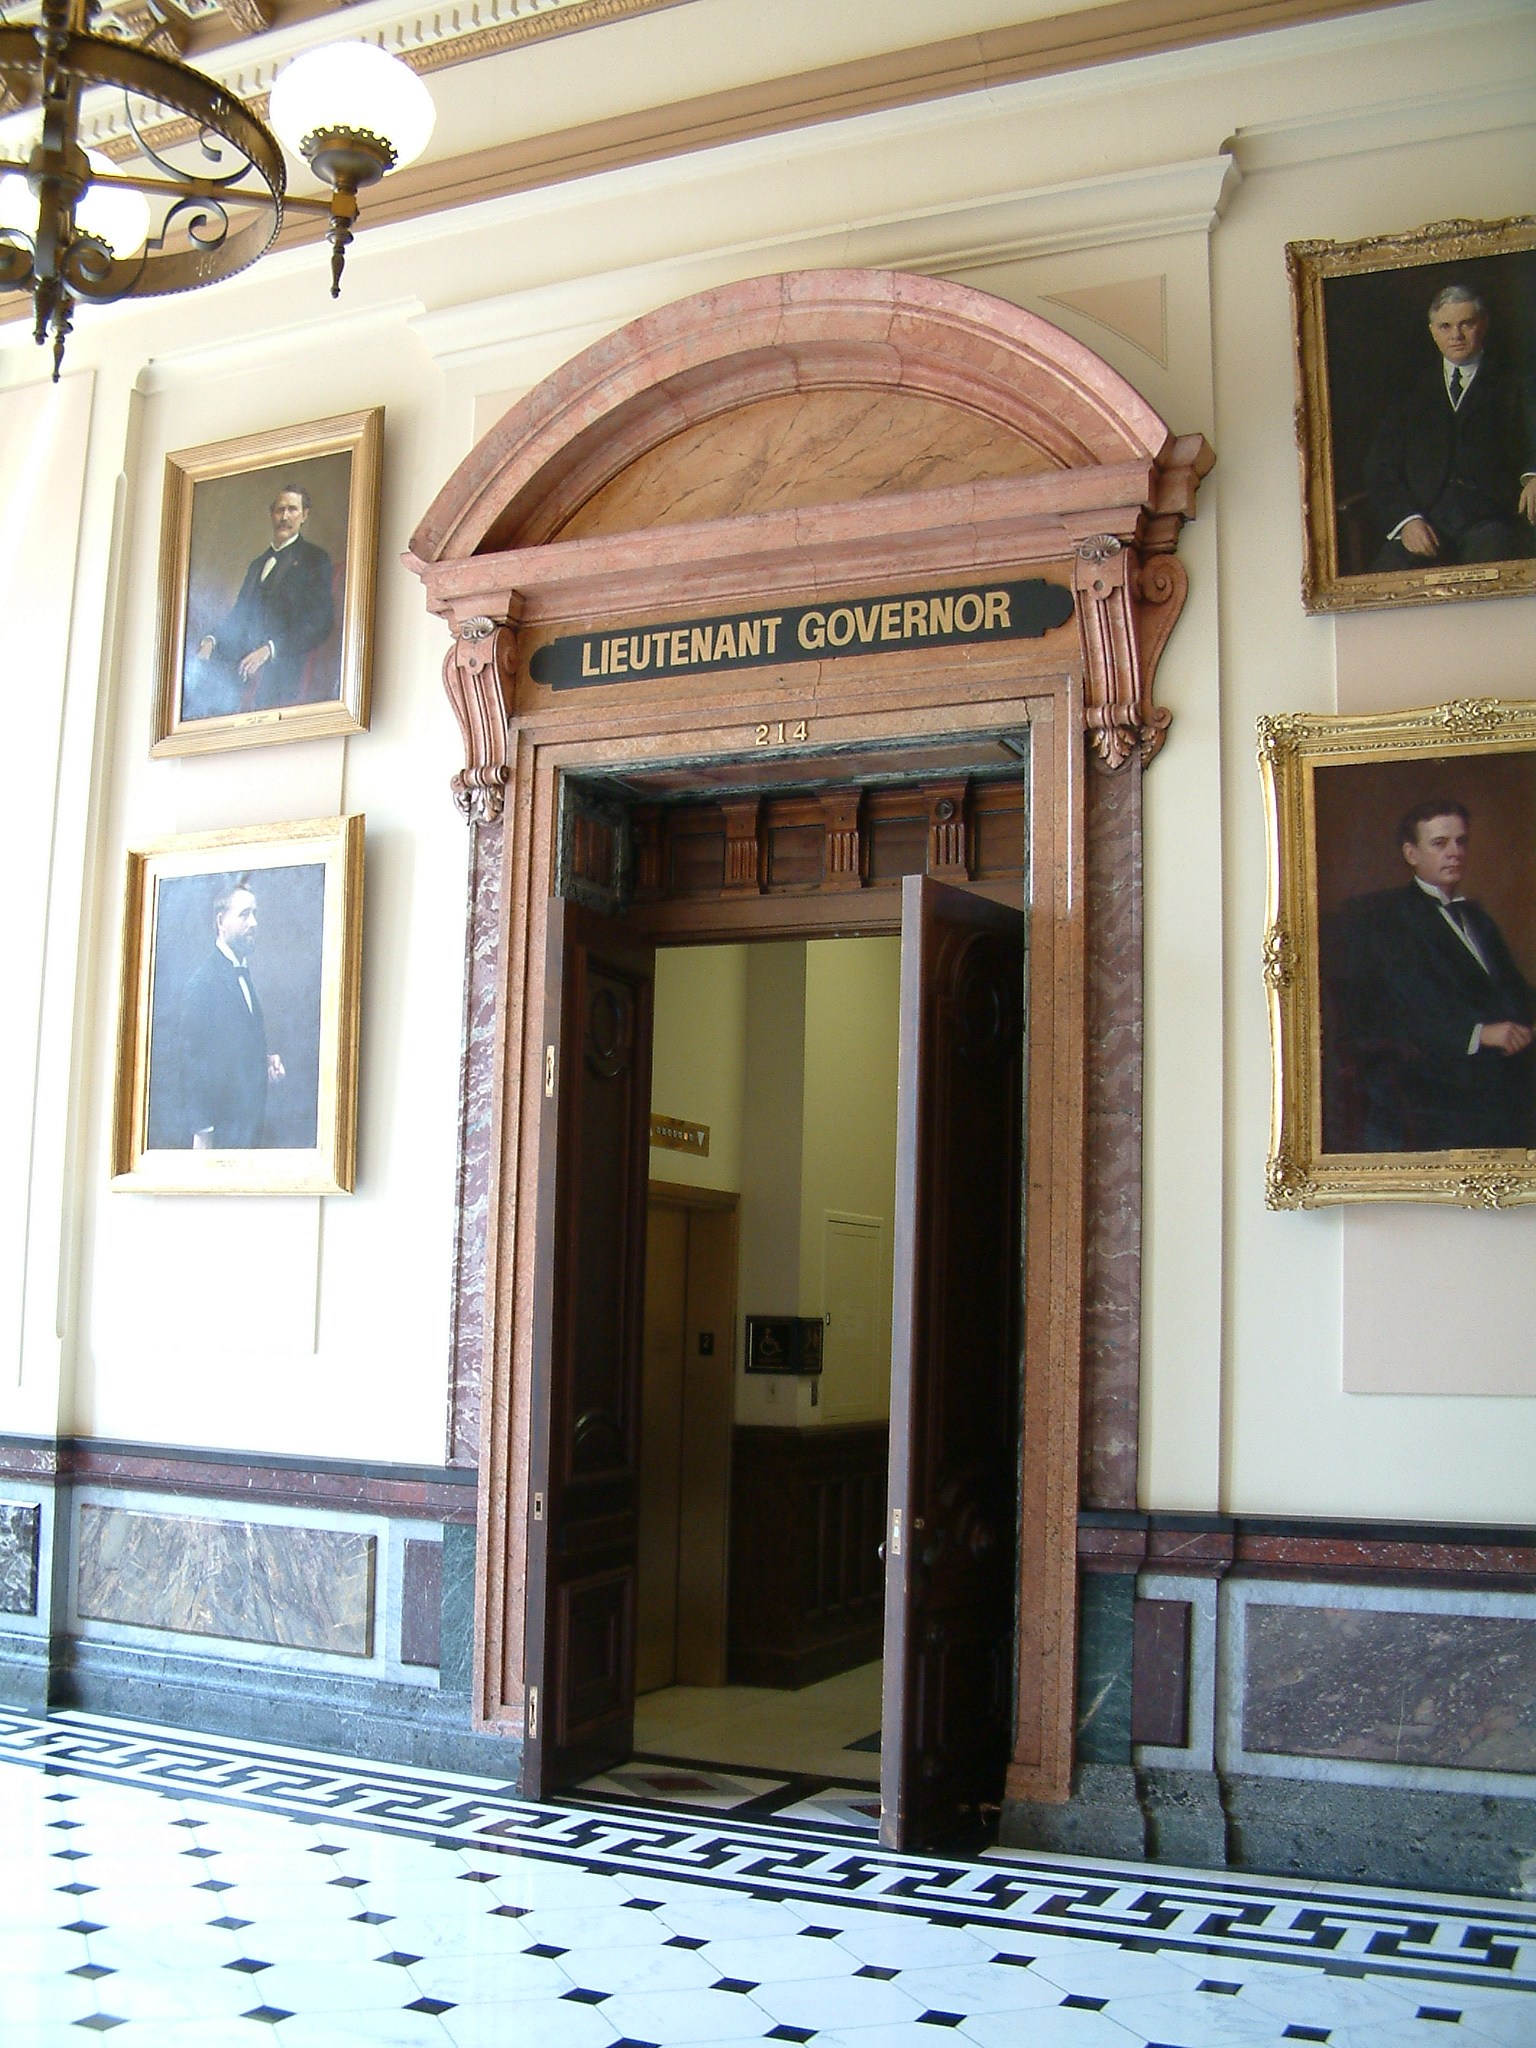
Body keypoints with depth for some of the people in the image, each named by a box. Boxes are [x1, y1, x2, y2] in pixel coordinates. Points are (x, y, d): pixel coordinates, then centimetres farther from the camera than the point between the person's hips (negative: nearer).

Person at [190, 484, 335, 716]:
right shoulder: (258, 563, 29)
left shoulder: (314, 559, 5)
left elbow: (320, 623, -6)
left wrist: (270, 650, -17)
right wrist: (212, 640, 4)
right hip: (243, 672, 6)